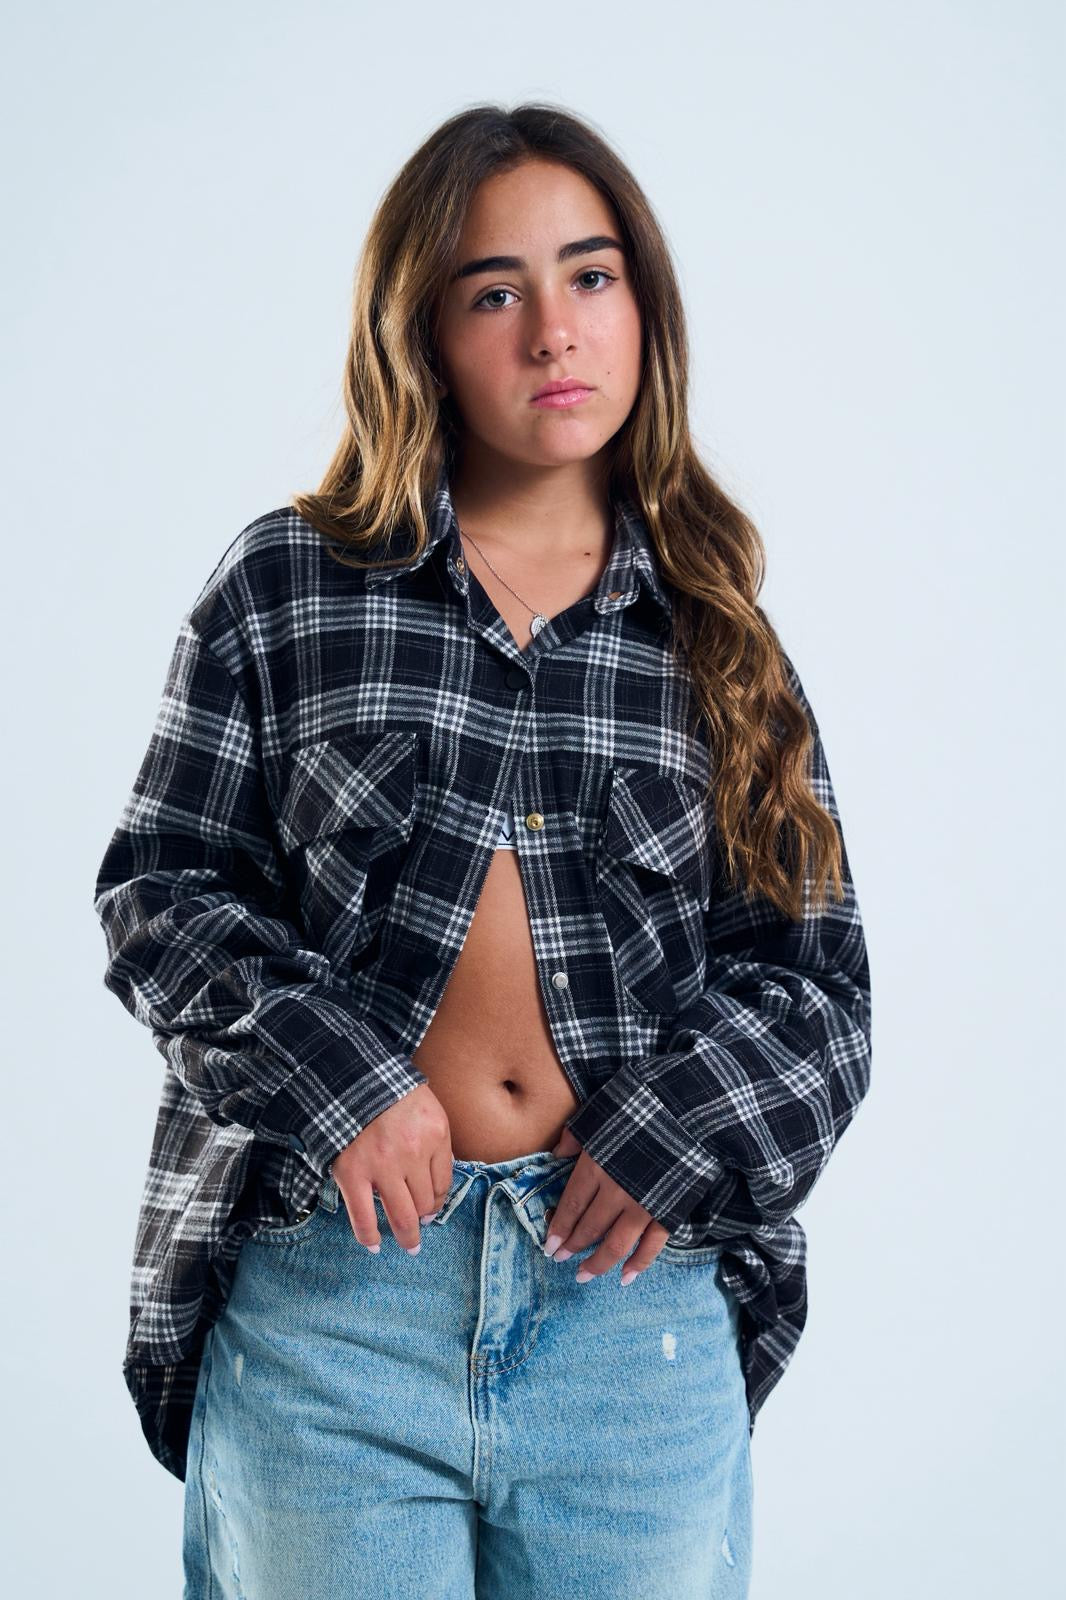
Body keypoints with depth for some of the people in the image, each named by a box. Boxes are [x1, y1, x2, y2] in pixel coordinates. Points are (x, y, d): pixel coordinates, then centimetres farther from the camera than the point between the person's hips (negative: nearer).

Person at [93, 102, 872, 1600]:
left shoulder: (712, 632, 9)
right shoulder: (289, 584, 4)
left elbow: (819, 968, 8)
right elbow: (158, 890, 3)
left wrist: (678, 1127, -8)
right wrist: (336, 1078, -10)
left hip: (637, 1303, 2)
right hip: (332, 1277, -1)